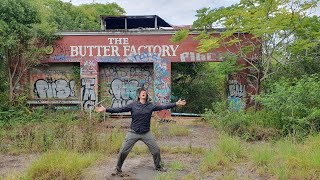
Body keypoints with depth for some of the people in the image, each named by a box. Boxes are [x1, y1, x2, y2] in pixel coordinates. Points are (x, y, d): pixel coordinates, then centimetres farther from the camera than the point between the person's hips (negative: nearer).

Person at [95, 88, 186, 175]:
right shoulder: (133, 105, -5)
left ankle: (158, 166, 31)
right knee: (123, 151, -2)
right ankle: (118, 169, 20)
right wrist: (106, 109, -17)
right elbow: (120, 109, -9)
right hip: (133, 133, -1)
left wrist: (176, 104, -10)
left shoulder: (150, 105, -1)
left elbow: (163, 107, -5)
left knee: (156, 150, 6)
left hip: (146, 133, 2)